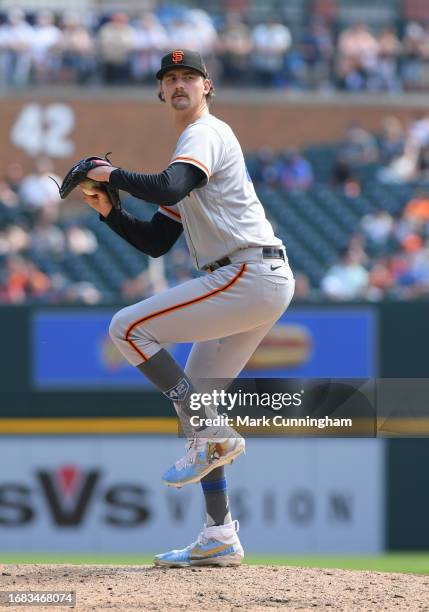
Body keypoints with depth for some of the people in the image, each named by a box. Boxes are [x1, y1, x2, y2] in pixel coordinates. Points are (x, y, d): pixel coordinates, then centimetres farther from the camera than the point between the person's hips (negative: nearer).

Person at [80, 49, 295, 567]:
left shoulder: (206, 135, -5)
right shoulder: (191, 148, 26)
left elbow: (168, 189, -26)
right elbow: (155, 243, 24)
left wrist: (113, 175, -11)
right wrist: (108, 210, 11)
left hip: (248, 274, -10)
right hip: (263, 285, 10)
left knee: (128, 328, -10)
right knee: (192, 398, 11)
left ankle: (212, 437, -12)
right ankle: (220, 539, 11)